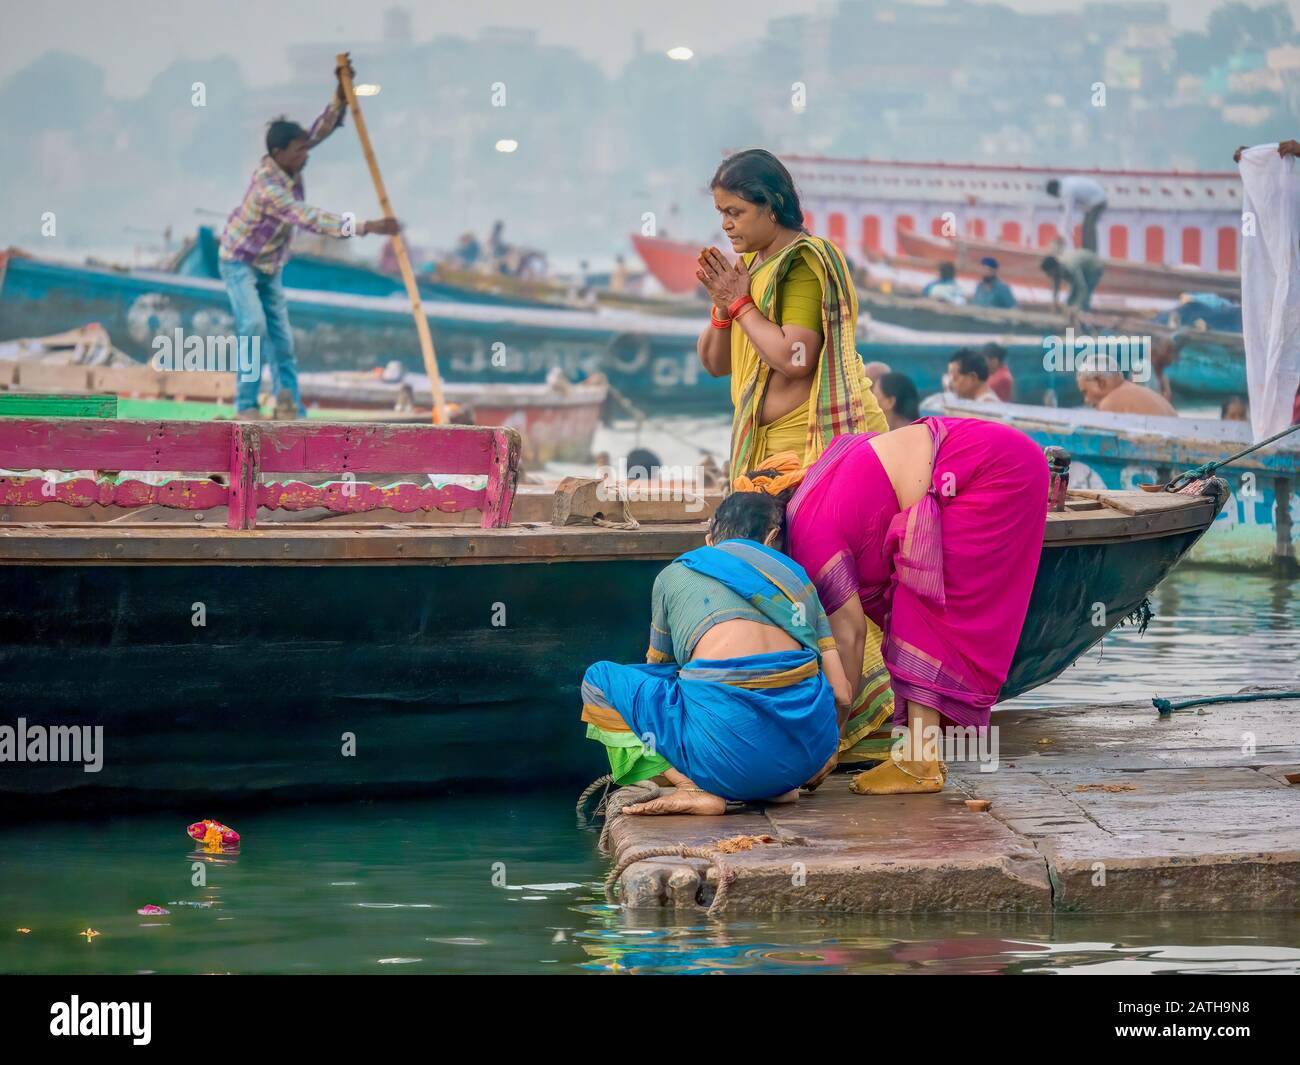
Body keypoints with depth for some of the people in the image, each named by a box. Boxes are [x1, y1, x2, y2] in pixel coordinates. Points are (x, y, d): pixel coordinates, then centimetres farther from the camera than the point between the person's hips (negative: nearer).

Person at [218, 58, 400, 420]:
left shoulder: (287, 161, -10)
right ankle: (246, 406, -22)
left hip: (269, 266, 8)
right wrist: (367, 227, -41)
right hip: (239, 261, -8)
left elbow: (323, 128, -6)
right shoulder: (269, 186, -33)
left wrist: (341, 94, -24)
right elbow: (313, 220, -38)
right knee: (254, 325, -24)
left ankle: (292, 410, 3)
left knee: (281, 335, 3)